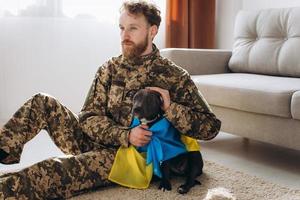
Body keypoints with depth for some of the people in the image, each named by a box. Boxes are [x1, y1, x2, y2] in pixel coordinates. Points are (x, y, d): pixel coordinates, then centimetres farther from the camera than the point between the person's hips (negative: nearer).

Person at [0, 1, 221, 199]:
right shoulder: (110, 68, 8)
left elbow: (211, 126, -7)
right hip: (95, 143, 6)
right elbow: (88, 117, 0)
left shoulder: (174, 76, -4)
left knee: (54, 169, -31)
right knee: (43, 103, -8)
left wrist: (169, 107, -22)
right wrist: (126, 134, -18)